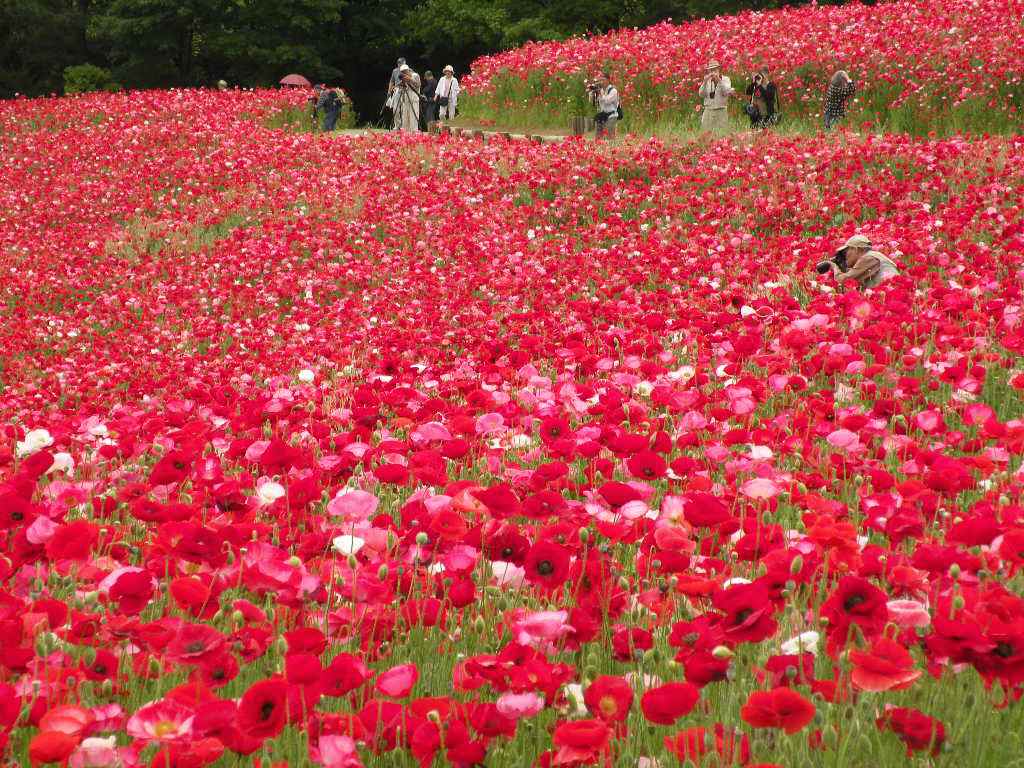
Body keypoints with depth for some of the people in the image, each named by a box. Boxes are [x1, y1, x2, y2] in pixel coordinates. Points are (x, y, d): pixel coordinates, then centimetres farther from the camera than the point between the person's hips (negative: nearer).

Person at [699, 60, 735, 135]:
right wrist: (705, 81, -12)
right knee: (706, 134, -4)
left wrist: (719, 80, -19)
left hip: (721, 111, -2)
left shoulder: (726, 79, 4)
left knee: (722, 134, -8)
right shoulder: (707, 81, 11)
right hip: (708, 111, 2)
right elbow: (701, 94, 0)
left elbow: (726, 92, -13)